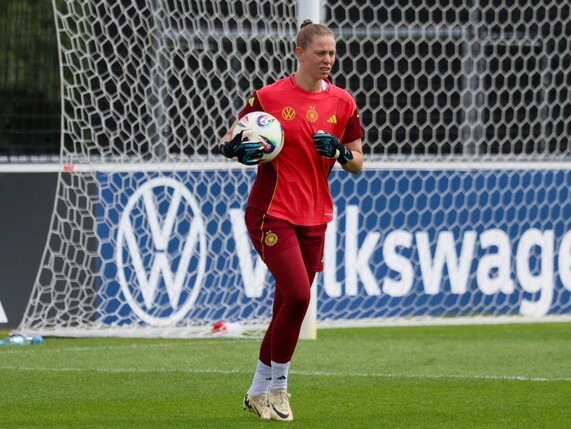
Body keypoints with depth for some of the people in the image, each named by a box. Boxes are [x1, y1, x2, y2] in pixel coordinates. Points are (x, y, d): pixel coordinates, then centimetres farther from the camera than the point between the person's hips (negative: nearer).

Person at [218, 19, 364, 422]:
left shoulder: (342, 102, 5)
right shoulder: (270, 97, -6)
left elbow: (358, 163, 11)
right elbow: (227, 142, 3)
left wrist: (339, 152, -10)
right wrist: (239, 148, -19)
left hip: (314, 217, 5)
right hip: (272, 213, -5)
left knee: (288, 305, 6)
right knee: (298, 295, -18)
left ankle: (259, 392, 20)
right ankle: (278, 387, -2)